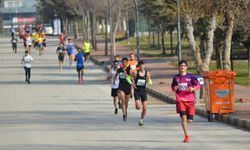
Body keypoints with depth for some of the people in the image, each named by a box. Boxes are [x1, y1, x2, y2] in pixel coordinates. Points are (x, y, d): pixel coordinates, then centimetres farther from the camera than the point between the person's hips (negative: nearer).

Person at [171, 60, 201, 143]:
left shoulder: (191, 77, 0)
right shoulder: (176, 77, 6)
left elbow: (198, 85, 1)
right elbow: (172, 87, 18)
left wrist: (193, 89, -19)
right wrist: (174, 88, -6)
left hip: (190, 99, -1)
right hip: (180, 99, 1)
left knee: (189, 120, -1)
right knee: (183, 117, -16)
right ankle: (187, 136, -10)